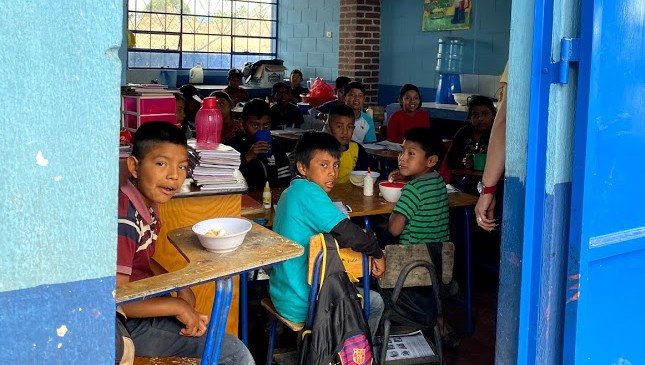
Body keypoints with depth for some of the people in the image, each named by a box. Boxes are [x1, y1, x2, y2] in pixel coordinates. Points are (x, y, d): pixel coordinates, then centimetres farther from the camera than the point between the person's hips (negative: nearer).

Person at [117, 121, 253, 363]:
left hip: (143, 310, 9)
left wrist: (181, 289, 0)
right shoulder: (124, 218, -26)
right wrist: (177, 306, -17)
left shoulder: (147, 206, 3)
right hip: (128, 325, -9)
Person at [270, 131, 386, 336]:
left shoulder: (291, 191, 8)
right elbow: (348, 233, -29)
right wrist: (377, 252, -11)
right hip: (300, 304, -9)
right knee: (375, 303, 11)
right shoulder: (308, 191, -22)